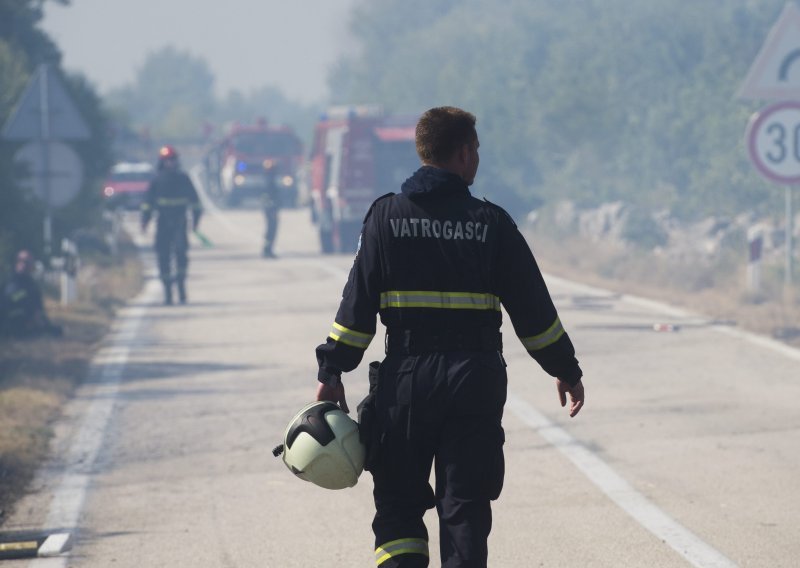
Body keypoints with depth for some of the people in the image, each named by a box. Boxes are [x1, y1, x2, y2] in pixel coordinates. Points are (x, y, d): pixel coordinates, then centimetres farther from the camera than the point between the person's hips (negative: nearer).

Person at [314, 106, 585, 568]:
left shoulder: (388, 216, 0)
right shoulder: (491, 223, -1)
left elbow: (358, 303, -3)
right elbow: (533, 308, 3)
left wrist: (332, 371, 2)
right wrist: (566, 370, 13)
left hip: (407, 377, 0)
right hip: (476, 378, 0)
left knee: (398, 502, 9)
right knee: (465, 508, 7)